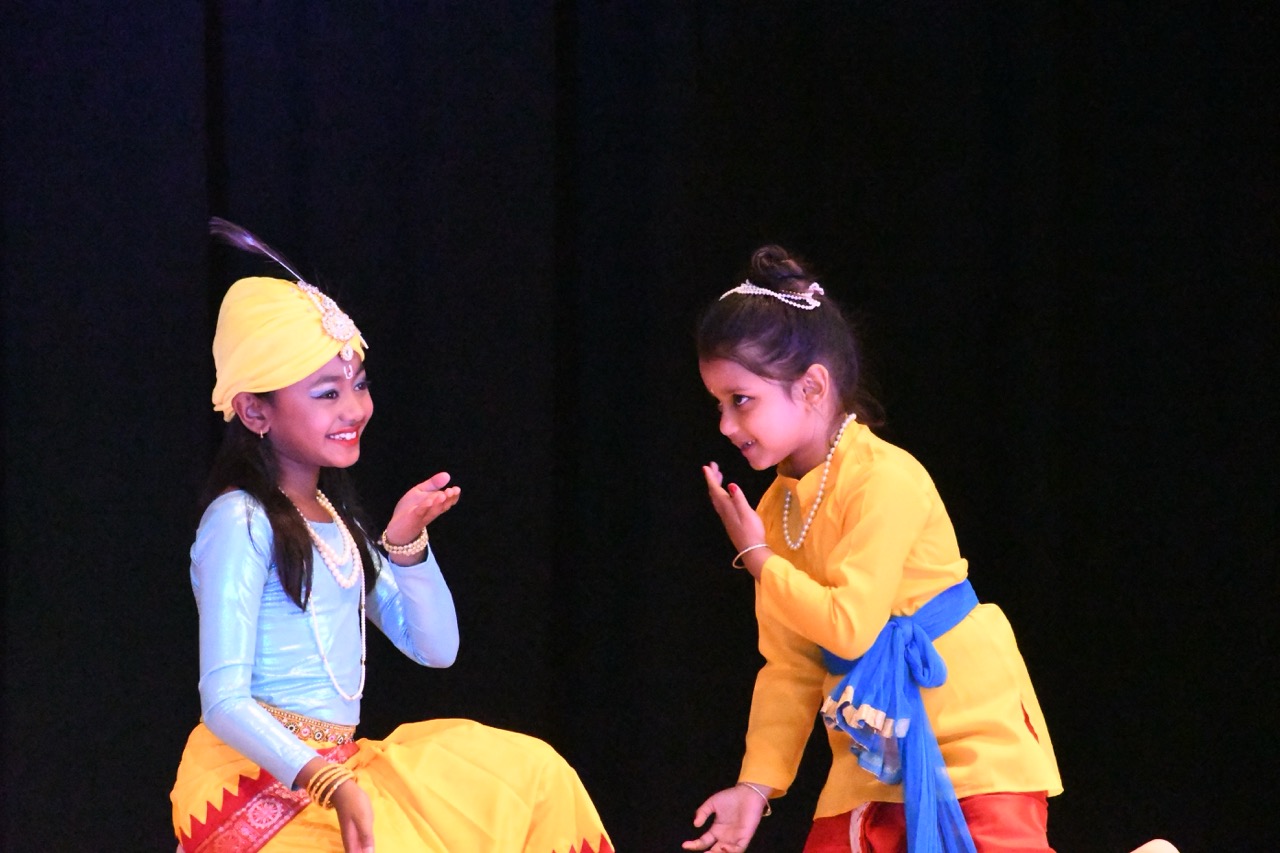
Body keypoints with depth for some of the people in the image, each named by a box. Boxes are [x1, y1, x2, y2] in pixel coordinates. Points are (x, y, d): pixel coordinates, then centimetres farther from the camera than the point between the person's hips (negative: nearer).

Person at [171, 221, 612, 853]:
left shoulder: (337, 524, 14)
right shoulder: (242, 523, -11)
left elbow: (435, 648, 13)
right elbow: (224, 702, -18)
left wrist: (406, 542, -4)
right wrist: (334, 787, -29)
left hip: (335, 769, 8)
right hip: (258, 784, -8)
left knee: (532, 775, 2)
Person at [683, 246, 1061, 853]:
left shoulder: (884, 479, -18)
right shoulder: (778, 505, 6)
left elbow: (849, 626, -24)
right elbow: (788, 666, 9)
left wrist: (758, 559, -11)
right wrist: (756, 784, 1)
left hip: (972, 735, -8)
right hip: (873, 756, 8)